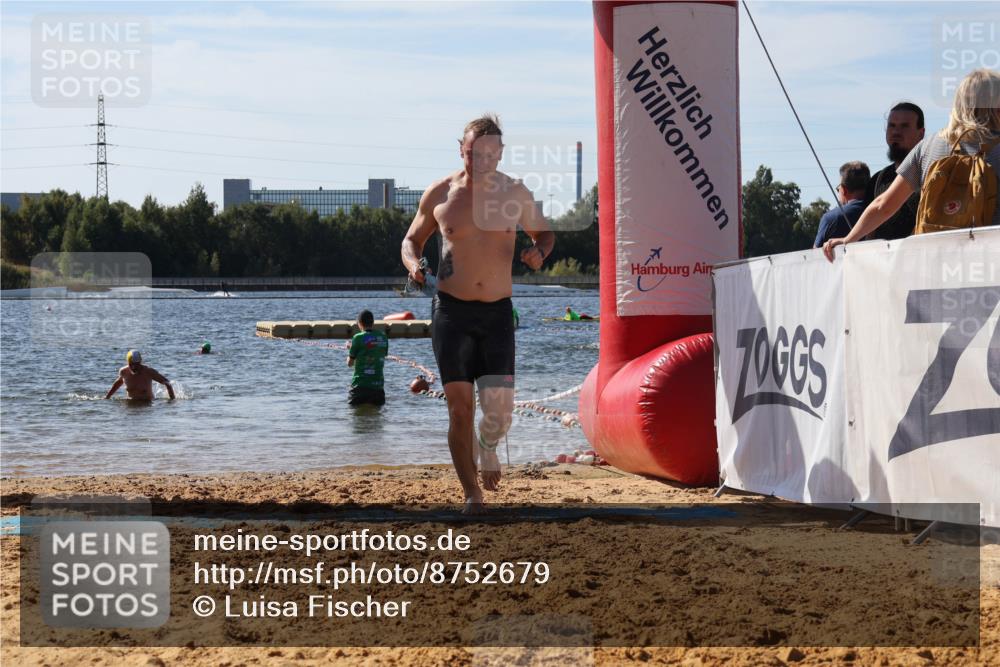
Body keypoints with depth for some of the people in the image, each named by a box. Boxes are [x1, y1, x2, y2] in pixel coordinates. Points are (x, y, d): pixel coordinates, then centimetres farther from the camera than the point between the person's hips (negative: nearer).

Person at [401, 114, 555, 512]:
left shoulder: (515, 194, 3)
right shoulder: (439, 195, 1)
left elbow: (544, 232, 19)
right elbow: (412, 240, 15)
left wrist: (539, 251, -5)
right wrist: (414, 264, -8)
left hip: (498, 313, 1)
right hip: (451, 310, -1)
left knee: (499, 410, -7)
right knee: (460, 406, -6)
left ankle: (487, 448, 29)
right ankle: (471, 493, 5)